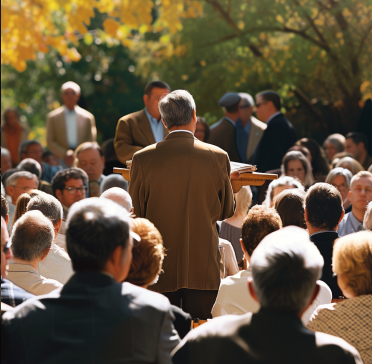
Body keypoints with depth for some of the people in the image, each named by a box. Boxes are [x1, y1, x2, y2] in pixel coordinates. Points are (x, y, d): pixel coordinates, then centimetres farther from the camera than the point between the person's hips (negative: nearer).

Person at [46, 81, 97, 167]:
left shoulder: (88, 117, 10)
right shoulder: (53, 117, 10)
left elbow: (91, 141, 8)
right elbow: (50, 142, 6)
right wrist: (64, 155, -8)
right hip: (62, 162, 0)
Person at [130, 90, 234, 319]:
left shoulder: (143, 159, -5)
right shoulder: (218, 157, -4)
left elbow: (135, 214, 2)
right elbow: (227, 211, 7)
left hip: (159, 269, 0)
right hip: (204, 266, 0)